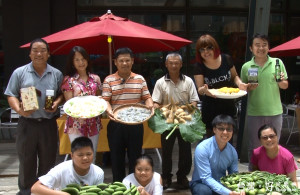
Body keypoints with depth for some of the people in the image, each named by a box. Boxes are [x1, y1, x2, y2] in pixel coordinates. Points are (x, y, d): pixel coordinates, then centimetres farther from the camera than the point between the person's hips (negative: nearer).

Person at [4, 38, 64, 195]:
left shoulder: (56, 74, 6)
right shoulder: (19, 73, 1)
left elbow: (62, 94, 11)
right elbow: (11, 95, 1)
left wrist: (57, 103, -9)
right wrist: (19, 109, -17)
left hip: (49, 124, 1)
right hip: (27, 123, -1)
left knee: (48, 161, 10)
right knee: (26, 161, 7)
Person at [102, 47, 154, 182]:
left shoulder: (140, 79, 6)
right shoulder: (109, 80, 0)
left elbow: (147, 97, 5)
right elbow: (105, 100, -6)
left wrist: (149, 105, -17)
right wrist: (108, 110, -25)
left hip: (136, 124, 1)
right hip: (116, 125, -1)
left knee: (135, 156, 10)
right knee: (116, 157, 9)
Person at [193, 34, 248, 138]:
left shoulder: (226, 59, -3)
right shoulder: (200, 67, -8)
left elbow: (234, 76, 12)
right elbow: (199, 89, -9)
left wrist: (239, 83, -10)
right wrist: (204, 90, -33)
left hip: (229, 106, 2)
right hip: (210, 109, -2)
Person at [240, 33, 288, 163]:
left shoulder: (277, 62, 1)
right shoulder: (246, 67, 0)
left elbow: (285, 86, 8)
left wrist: (281, 82, -14)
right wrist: (249, 88, -14)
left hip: (275, 112, 1)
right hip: (254, 113, -1)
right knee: (254, 148, 10)